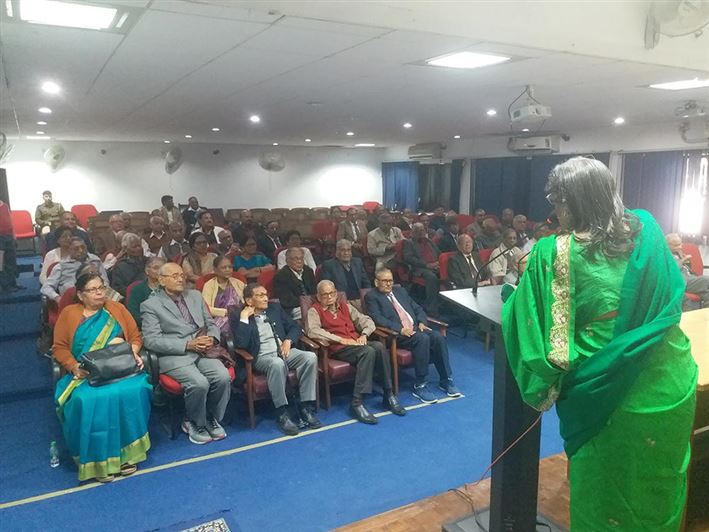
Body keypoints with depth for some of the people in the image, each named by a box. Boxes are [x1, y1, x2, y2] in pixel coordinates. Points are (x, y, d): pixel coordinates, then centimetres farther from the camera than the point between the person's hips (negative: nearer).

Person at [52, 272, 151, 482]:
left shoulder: (117, 308, 14)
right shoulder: (69, 313, 11)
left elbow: (136, 336, 12)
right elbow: (59, 348, 5)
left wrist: (133, 353, -9)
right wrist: (74, 366, -12)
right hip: (86, 373, -1)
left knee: (133, 391, -30)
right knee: (88, 399, -33)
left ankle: (127, 451, -17)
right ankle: (98, 459, -18)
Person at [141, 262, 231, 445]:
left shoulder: (195, 295, 17)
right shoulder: (150, 305, 0)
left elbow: (211, 323, 19)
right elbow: (151, 340, -9)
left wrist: (212, 338, -6)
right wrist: (188, 344, -17)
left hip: (202, 351, 5)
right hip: (174, 356, -4)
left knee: (223, 377, -22)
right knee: (199, 383, -29)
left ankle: (212, 419, 5)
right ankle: (194, 423, 1)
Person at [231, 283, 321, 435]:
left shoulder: (275, 308, 15)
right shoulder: (238, 317, 1)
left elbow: (295, 327, 16)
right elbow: (241, 344, -12)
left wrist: (288, 340, -4)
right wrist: (244, 319, -14)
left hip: (284, 351, 5)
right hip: (262, 357, -5)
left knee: (310, 357, -24)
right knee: (277, 363, -39)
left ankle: (305, 408, -18)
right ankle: (282, 414, -26)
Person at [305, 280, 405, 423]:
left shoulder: (345, 306, 24)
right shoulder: (315, 311, 8)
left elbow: (366, 320, 20)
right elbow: (312, 331, -13)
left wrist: (364, 335, -2)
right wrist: (341, 339, -17)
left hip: (358, 344, 5)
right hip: (338, 348, -5)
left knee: (379, 346, -28)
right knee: (368, 351, -33)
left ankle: (388, 395, -18)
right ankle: (357, 403, -31)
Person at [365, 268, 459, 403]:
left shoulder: (400, 291, 25)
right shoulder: (371, 296, 4)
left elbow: (417, 308, 24)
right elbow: (377, 319, -11)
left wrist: (422, 322, 2)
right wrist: (400, 329, -21)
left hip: (415, 328, 6)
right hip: (396, 334, -6)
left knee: (438, 337, -20)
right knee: (423, 339, -31)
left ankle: (446, 380, -7)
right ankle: (420, 386, -23)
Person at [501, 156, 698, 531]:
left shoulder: (555, 252, -17)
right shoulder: (646, 229, -2)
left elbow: (544, 330, -13)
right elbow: (672, 299, 13)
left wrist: (514, 294, 4)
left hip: (612, 397, -4)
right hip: (673, 384, 5)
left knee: (604, 493, 17)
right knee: (659, 485, 25)